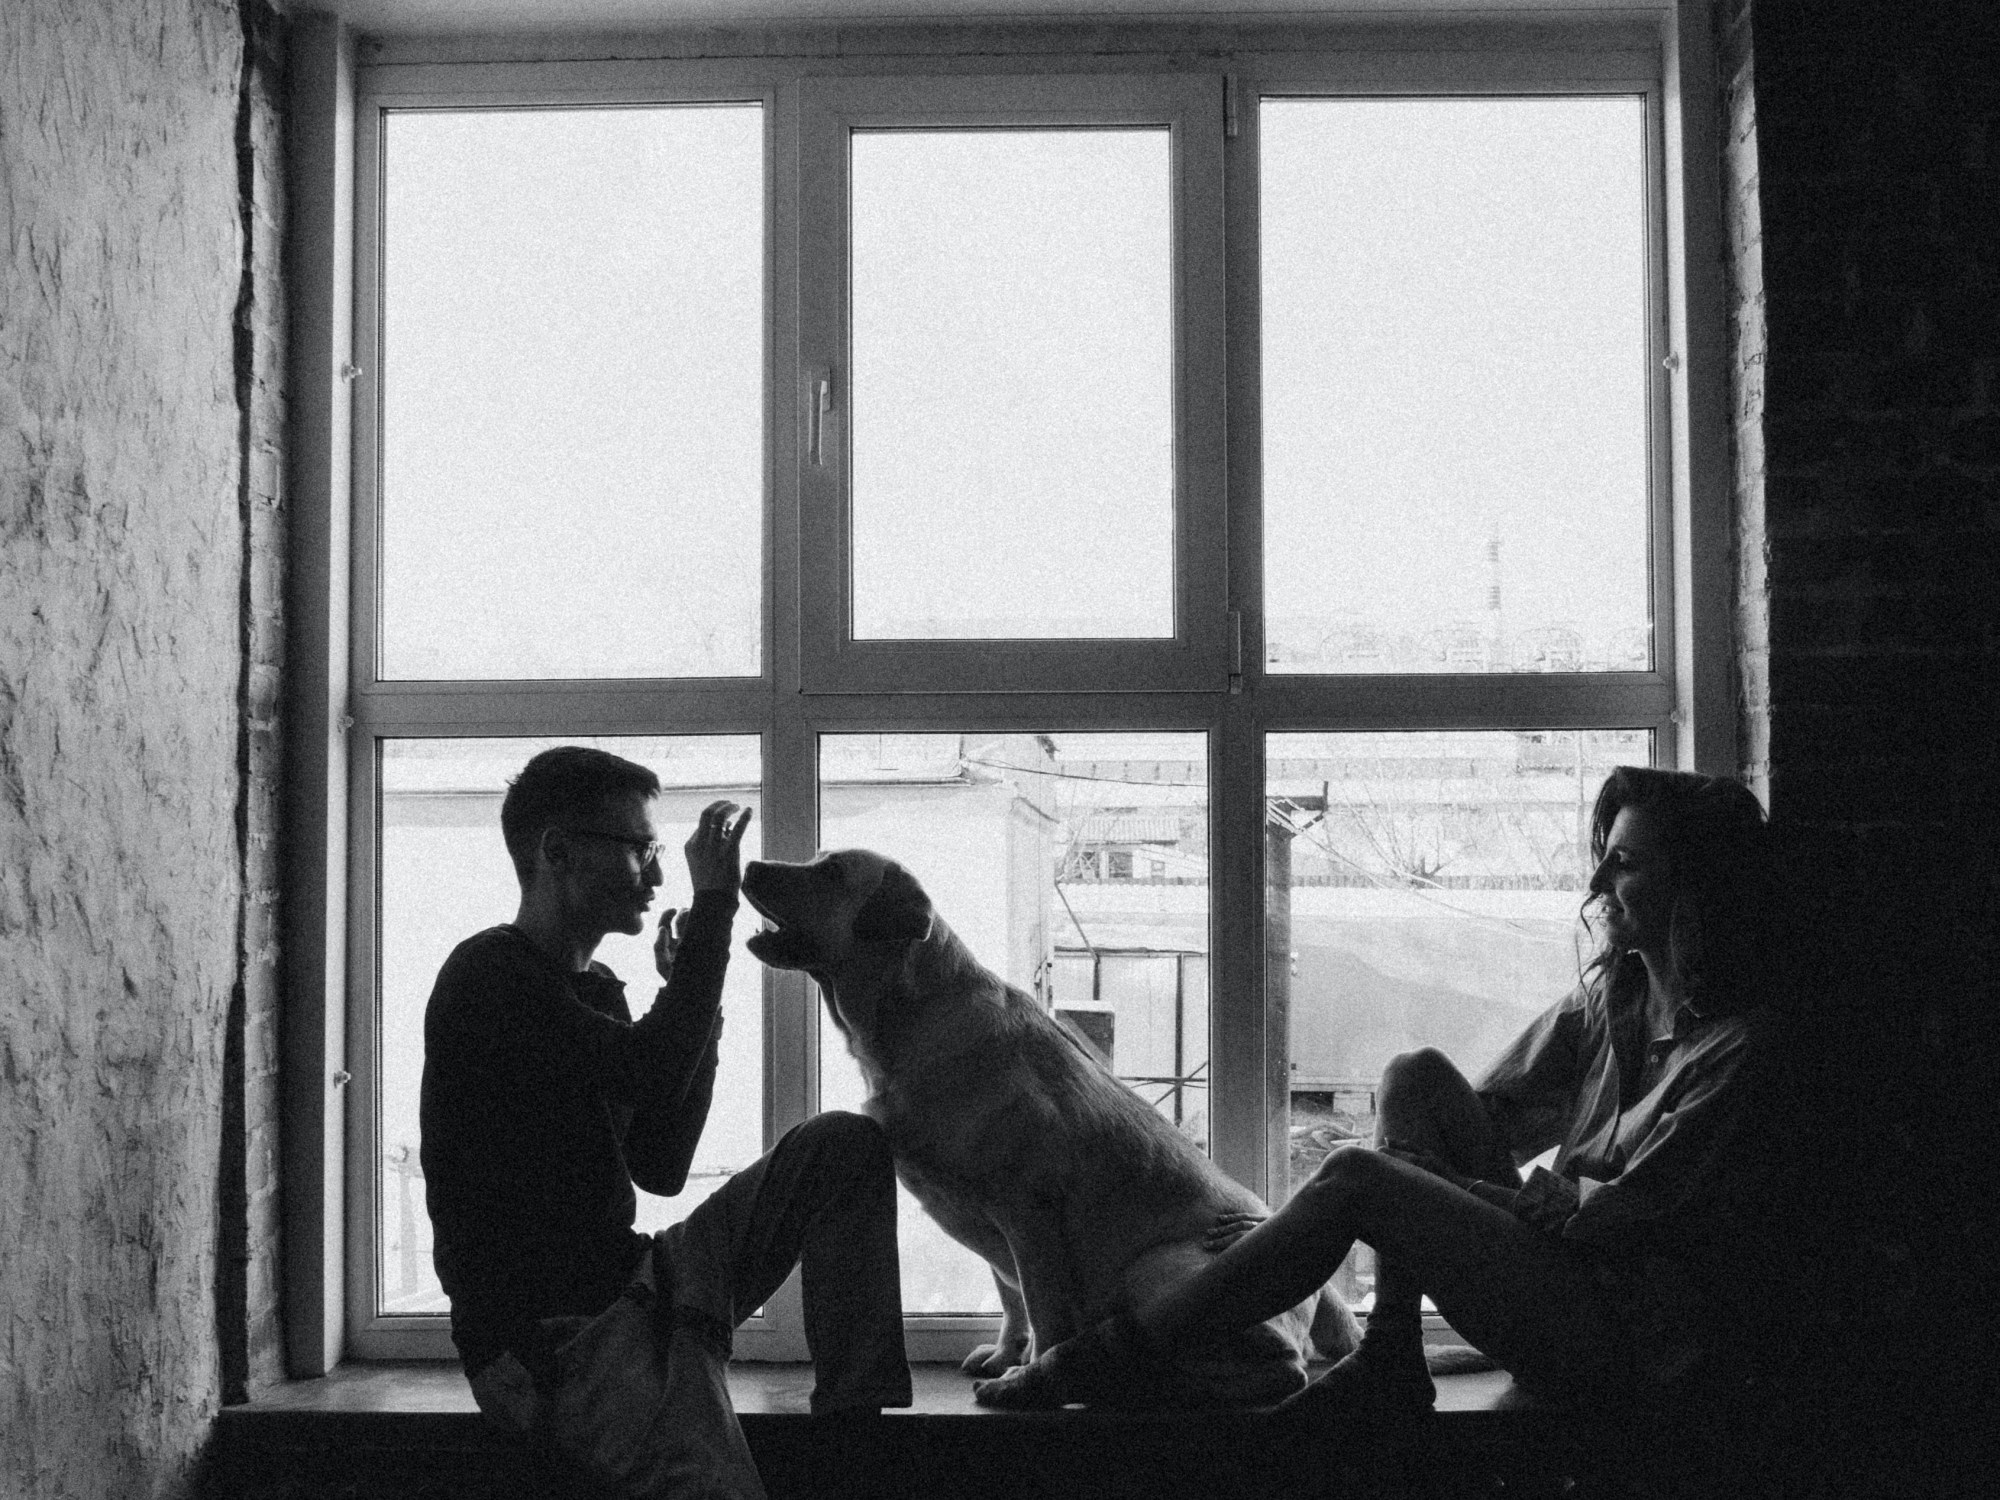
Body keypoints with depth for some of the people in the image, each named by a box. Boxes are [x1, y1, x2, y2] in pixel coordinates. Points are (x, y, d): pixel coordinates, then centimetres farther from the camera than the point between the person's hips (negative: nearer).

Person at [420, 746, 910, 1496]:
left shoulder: (595, 987, 17)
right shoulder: (488, 975, -12)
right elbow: (652, 1073, -24)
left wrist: (690, 999, 9)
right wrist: (713, 903, -18)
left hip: (632, 1286, 9)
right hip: (547, 1340, -9)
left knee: (844, 1146, 0)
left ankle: (851, 1421, -4)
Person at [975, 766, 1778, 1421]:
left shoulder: (1740, 1043, -16)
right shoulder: (1611, 991, 10)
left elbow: (1618, 1213, -17)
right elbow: (1496, 1114, 11)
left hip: (1626, 1335, -8)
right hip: (1558, 1268, 8)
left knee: (1355, 1179, -23)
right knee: (1416, 1075, -8)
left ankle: (1121, 1356, -12)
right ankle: (1389, 1362, -12)